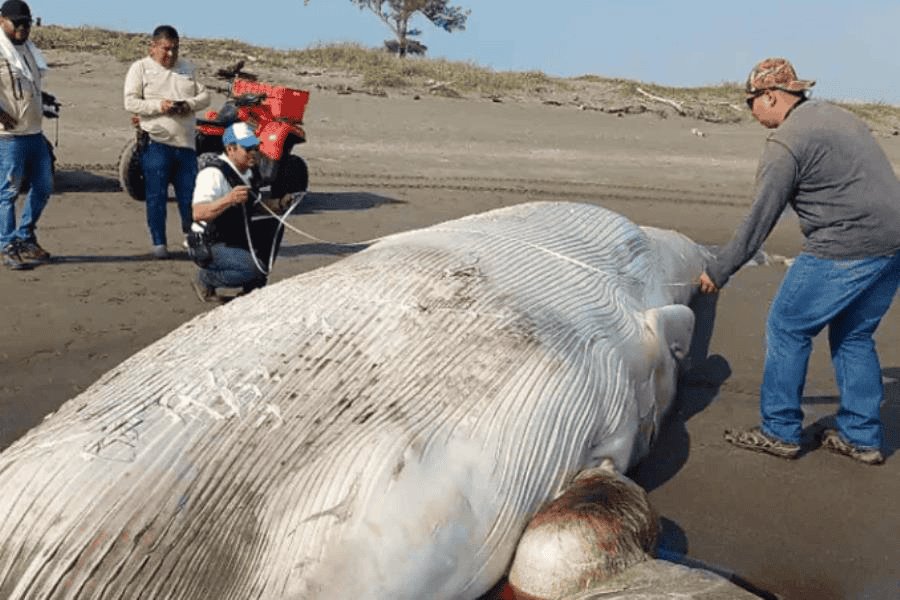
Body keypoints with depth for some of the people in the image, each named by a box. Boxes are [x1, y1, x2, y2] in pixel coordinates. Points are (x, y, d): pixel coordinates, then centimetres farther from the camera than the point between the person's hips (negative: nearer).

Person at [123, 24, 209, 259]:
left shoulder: (187, 68, 16)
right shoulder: (140, 68, 3)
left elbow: (205, 96, 13)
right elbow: (130, 102, -4)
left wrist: (189, 104, -8)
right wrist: (158, 106, -17)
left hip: (186, 142, 4)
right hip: (156, 142, -4)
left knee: (189, 193, 6)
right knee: (156, 196, -1)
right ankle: (159, 242, 7)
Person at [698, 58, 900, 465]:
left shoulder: (785, 143, -10)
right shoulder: (837, 116, 17)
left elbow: (759, 220, -11)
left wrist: (718, 271, -3)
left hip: (846, 248, -9)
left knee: (787, 328, 4)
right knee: (854, 337, 18)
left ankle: (779, 432, 11)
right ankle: (862, 438, 23)